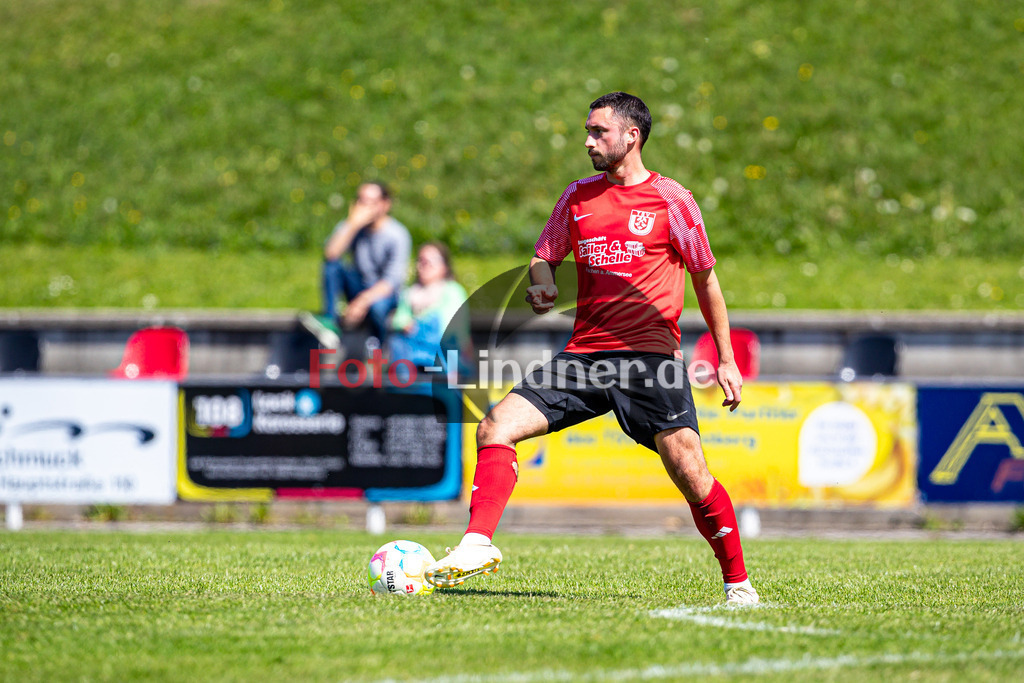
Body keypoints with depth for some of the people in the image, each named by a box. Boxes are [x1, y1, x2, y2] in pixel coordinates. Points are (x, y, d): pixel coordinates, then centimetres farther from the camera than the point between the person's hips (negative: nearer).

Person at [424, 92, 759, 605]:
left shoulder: (670, 200, 1)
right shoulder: (578, 196, 14)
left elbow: (705, 279, 8)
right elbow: (543, 257, 22)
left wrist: (726, 360, 8)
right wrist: (542, 284, -3)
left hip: (649, 355, -5)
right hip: (584, 352, 5)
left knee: (688, 469, -15)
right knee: (495, 427, -12)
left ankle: (738, 582, -1)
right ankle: (478, 545, -13)